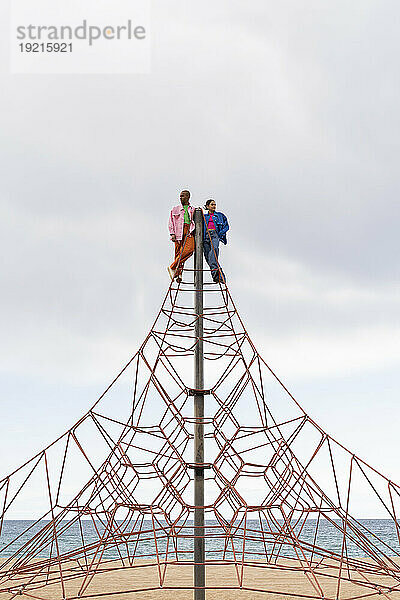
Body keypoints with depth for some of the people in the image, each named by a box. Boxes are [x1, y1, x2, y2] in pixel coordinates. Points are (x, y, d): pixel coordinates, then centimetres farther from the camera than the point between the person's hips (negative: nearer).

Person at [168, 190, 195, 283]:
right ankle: (178, 274, -7)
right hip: (179, 231, 0)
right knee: (178, 252, -10)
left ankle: (173, 266, -21)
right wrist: (172, 233, -1)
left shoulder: (193, 210, 22)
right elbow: (171, 222, 13)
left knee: (189, 248, -24)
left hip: (189, 231, 0)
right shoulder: (175, 209, 20)